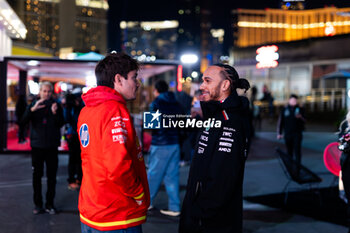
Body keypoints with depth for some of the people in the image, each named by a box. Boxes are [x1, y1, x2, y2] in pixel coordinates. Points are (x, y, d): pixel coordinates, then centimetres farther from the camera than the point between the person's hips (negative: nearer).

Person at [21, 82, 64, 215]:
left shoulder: (56, 106, 3)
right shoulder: (33, 105, 5)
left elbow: (61, 124, -6)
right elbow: (24, 121, -10)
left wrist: (55, 113, -24)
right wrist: (32, 109, -27)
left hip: (52, 146, 0)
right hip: (37, 145, 0)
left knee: (52, 176, 4)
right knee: (37, 176, 5)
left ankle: (50, 204, 13)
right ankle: (38, 204, 15)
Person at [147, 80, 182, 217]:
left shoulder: (156, 103, -7)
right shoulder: (176, 104, 10)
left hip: (160, 145, -5)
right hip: (174, 144, 6)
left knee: (153, 174, 7)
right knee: (172, 176, 7)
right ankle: (174, 208, 8)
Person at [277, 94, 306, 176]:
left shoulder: (300, 109, 5)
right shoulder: (284, 110, 6)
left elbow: (304, 121, 2)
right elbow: (280, 122, 7)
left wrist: (300, 117, -20)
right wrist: (279, 133, 2)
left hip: (297, 133, -1)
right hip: (287, 134, 1)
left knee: (297, 150, -10)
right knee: (289, 151, 8)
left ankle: (297, 168, -10)